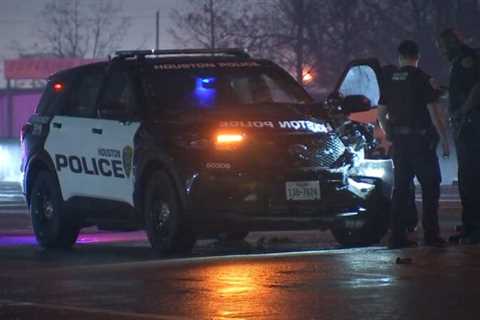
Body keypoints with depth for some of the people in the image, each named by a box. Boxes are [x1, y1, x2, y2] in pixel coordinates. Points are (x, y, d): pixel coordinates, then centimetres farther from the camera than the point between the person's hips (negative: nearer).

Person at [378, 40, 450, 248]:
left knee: (401, 187, 9)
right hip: (421, 139, -5)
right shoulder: (423, 79, -8)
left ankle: (397, 235, 5)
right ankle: (431, 234, -4)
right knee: (430, 186, 2)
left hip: (399, 140, 5)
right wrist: (444, 139, -6)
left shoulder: (389, 80, 8)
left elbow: (381, 114, 11)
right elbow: (434, 112, -12)